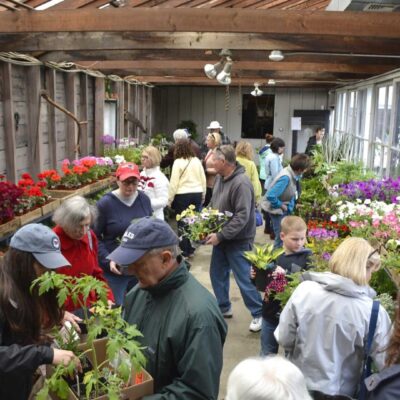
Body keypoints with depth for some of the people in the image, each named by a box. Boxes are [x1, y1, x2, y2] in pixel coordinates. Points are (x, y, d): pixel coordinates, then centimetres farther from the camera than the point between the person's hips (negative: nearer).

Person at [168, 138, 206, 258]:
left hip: (183, 195, -4)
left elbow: (174, 182, -9)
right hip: (197, 194, 5)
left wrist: (169, 199, -3)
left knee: (182, 223, 5)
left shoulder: (178, 162, -8)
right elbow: (203, 180, 10)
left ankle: (184, 251, 9)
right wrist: (203, 195, 20)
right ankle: (191, 249, 20)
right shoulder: (197, 161, 5)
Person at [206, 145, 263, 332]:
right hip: (221, 237, 9)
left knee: (244, 279, 0)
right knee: (217, 274, 17)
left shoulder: (241, 183, -24)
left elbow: (242, 216, -27)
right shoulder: (220, 178, 3)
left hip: (238, 240, -9)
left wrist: (221, 235, -27)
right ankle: (223, 307, 36)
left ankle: (259, 313, 17)